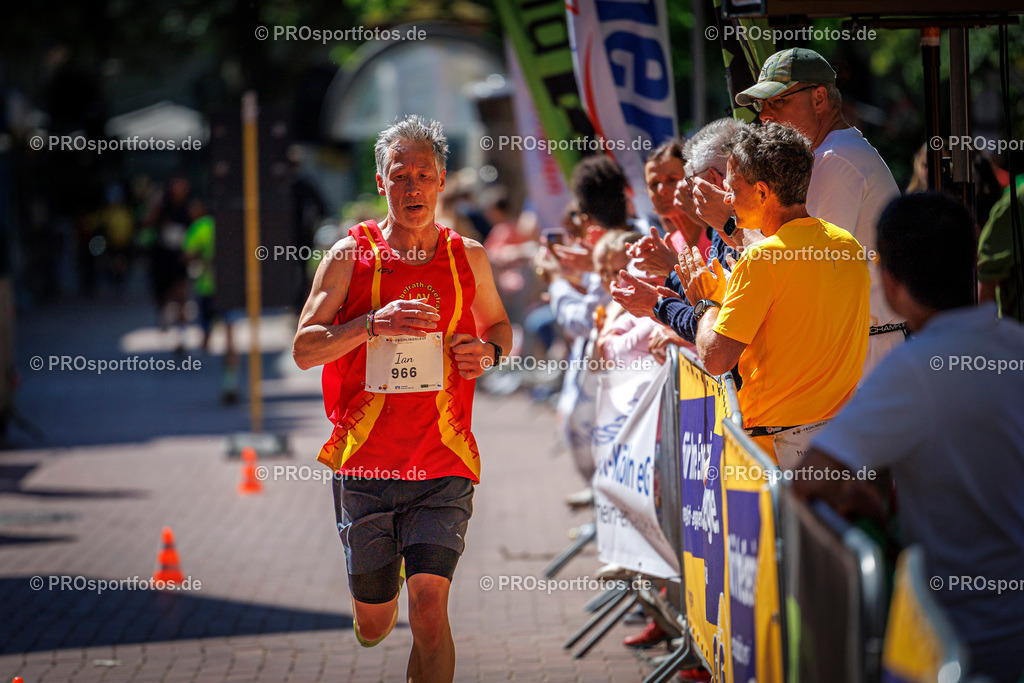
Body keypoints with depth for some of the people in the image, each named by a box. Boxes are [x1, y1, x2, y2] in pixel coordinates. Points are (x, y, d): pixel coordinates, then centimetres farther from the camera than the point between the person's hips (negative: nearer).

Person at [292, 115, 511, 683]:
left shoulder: (467, 258, 6)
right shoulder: (351, 255, 0)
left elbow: (499, 324, 23)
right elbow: (304, 349, -3)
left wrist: (489, 351, -1)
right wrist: (373, 324, -19)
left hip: (443, 467, 0)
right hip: (364, 465, 0)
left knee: (429, 604, -16)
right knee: (373, 624, 10)